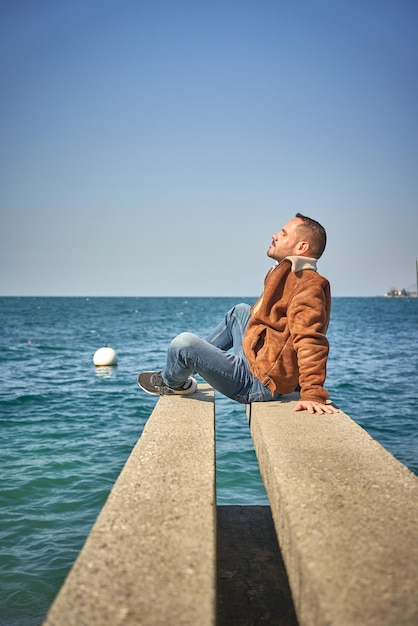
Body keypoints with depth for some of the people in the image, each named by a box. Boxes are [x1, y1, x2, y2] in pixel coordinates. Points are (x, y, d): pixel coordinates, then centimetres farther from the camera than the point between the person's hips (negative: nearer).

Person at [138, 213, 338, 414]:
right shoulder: (295, 276, 13)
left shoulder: (307, 285, -20)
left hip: (258, 384, -11)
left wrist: (312, 395, -41)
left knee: (184, 343, -19)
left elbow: (311, 341, -32)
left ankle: (171, 382, 17)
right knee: (240, 311, 28)